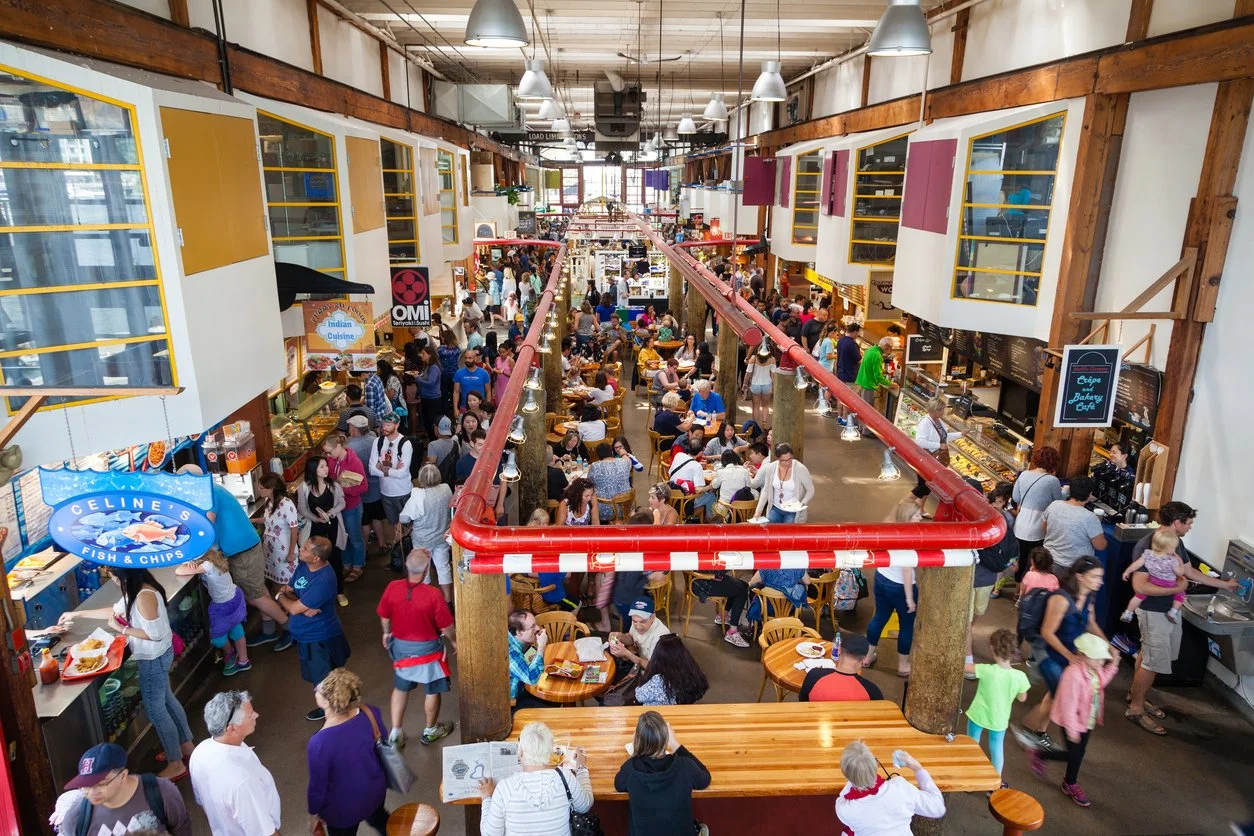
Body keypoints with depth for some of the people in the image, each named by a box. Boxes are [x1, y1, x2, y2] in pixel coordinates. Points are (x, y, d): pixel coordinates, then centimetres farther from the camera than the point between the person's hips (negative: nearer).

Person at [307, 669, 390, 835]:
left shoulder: (320, 743, -37)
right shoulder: (371, 713, -23)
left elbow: (318, 785, -21)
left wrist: (314, 814, -1)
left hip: (344, 808, -4)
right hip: (375, 789, 4)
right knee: (377, 817, 35)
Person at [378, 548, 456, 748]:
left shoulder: (392, 588, -17)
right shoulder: (433, 595, -28)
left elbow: (384, 616, 0)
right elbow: (446, 627, -16)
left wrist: (387, 633, 20)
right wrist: (454, 641, 4)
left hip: (400, 646, 4)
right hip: (427, 649, -4)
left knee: (400, 688, 23)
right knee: (432, 691, 17)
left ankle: (395, 733, 27)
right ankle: (430, 731, 34)